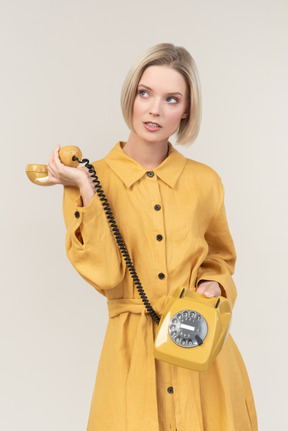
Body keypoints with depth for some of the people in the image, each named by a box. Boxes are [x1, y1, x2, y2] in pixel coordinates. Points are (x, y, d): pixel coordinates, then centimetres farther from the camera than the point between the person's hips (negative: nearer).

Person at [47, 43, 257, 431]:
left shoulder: (205, 181, 0)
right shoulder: (94, 179, -5)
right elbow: (105, 276, -15)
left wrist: (213, 285, -6)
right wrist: (87, 191, -18)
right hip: (133, 350, -2)